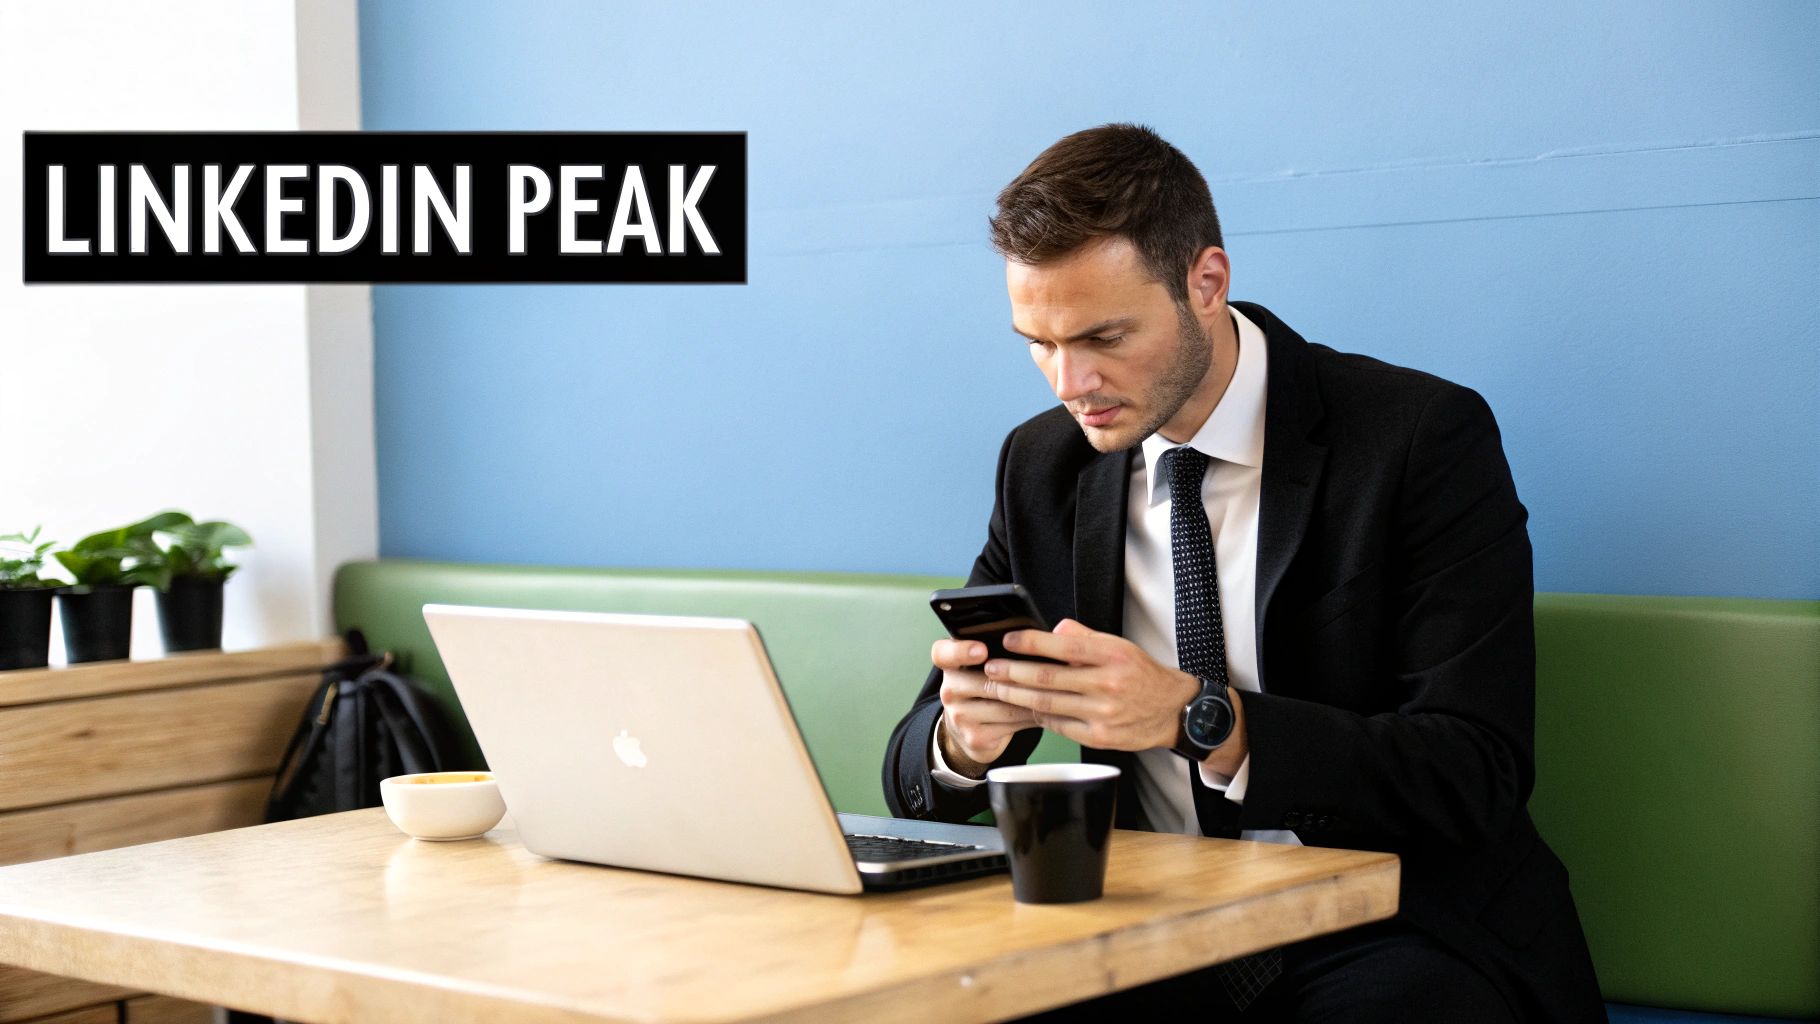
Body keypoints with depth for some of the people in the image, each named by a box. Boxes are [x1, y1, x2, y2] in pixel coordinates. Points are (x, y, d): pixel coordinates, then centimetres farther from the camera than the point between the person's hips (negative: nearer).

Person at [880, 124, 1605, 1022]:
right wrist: (963, 737, -17)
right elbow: (913, 779, 8)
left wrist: (1200, 719, -28)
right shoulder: (1043, 465, 7)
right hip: (1151, 937, 3)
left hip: (1398, 938, -3)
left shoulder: (1422, 437, -8)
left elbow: (1477, 774, -16)